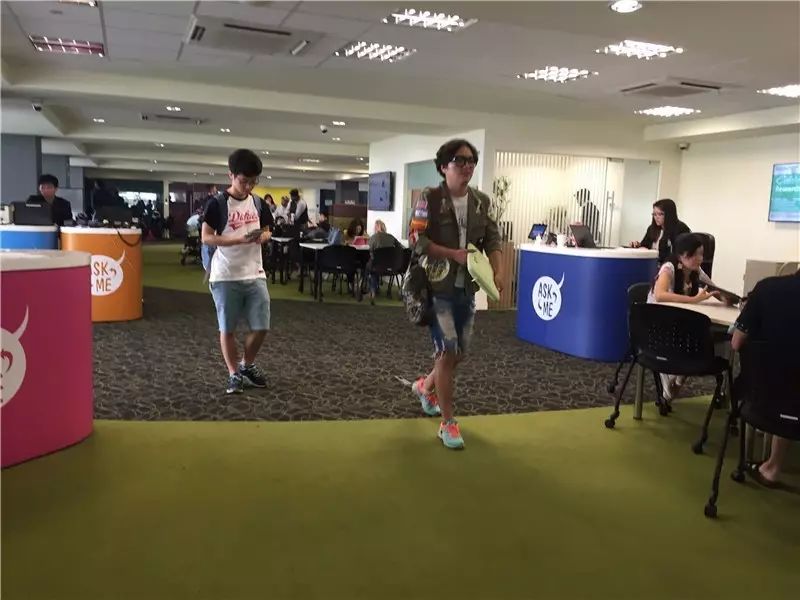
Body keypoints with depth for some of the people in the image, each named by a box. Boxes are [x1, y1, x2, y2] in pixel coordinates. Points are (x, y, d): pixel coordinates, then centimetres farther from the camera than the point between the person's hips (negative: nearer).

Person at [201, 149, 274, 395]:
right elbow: (206, 237, -10)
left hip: (255, 275, 4)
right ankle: (234, 374, 21)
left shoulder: (258, 203, 8)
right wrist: (239, 239, -21)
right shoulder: (218, 204, -7)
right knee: (227, 328, 5)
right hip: (225, 277, -4)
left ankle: (247, 365, 28)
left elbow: (267, 230, 19)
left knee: (261, 327, 3)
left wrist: (263, 236, -6)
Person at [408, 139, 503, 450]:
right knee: (448, 351, -9)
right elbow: (416, 240, -13)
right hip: (437, 287, -6)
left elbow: (492, 240, 8)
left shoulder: (481, 201, 9)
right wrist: (454, 254, -20)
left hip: (466, 288, 6)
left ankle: (425, 386, 44)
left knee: (459, 353, 14)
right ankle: (448, 423, 5)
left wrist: (498, 272, -9)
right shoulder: (430, 198, -7)